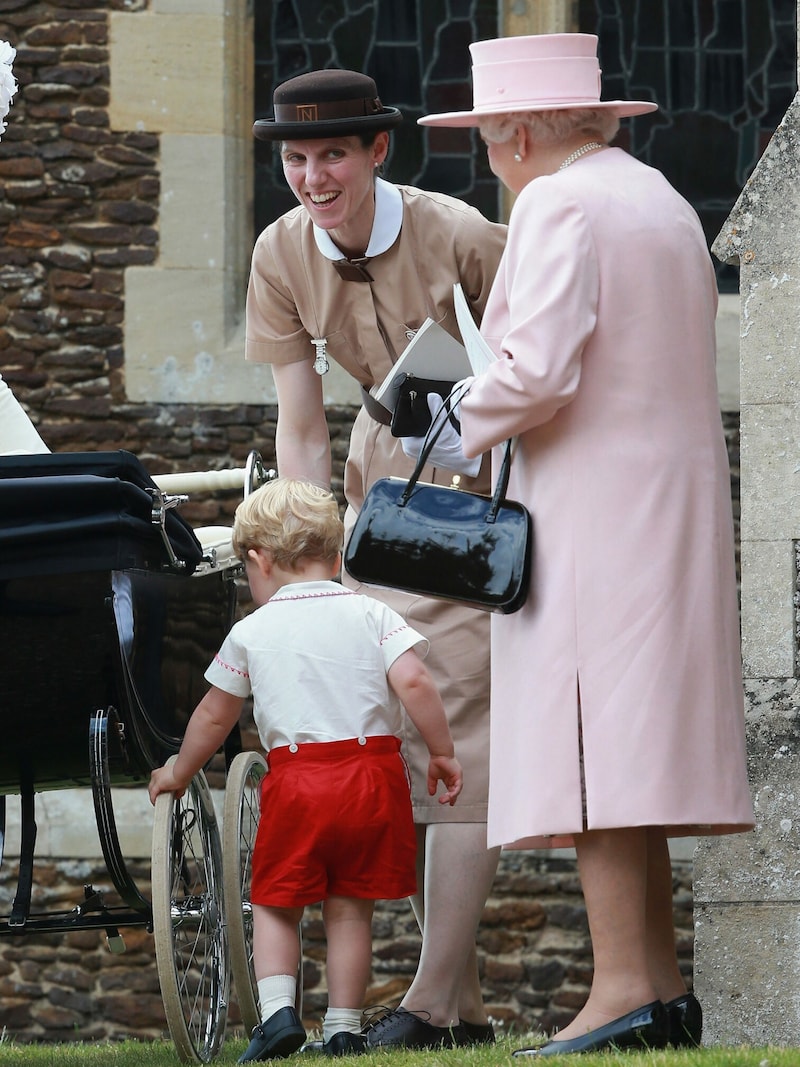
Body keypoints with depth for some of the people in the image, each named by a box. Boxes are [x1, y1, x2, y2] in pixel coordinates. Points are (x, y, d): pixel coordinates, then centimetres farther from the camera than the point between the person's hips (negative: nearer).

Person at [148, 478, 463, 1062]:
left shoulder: (252, 631, 6)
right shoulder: (369, 614, 5)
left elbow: (214, 717, 16)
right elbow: (413, 683, -8)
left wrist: (178, 773, 32)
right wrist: (443, 752, 3)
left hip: (296, 782, -1)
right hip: (374, 774, 1)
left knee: (276, 905, 10)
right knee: (350, 906, 9)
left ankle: (277, 1007, -8)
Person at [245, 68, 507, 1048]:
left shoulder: (460, 239, -22)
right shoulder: (283, 253, -6)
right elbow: (300, 425, -2)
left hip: (483, 486, -6)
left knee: (458, 720, -14)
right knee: (390, 732, 2)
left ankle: (432, 1001, -14)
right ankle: (463, 1003, 7)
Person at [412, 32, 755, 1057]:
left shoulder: (557, 205, -9)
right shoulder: (662, 202, 19)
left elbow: (538, 369, -19)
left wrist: (463, 423, -2)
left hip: (596, 507, -9)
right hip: (675, 500, 9)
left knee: (589, 749, -12)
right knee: (640, 744, 10)